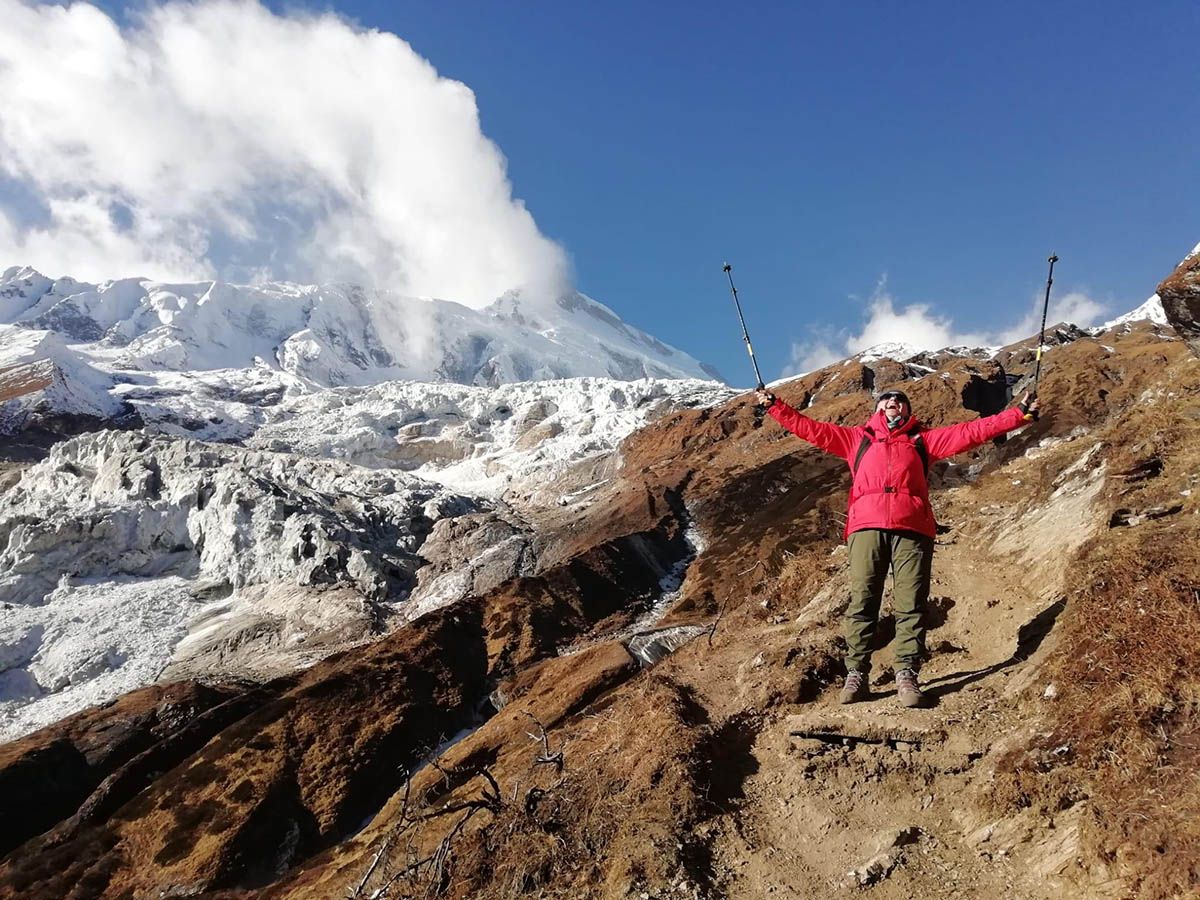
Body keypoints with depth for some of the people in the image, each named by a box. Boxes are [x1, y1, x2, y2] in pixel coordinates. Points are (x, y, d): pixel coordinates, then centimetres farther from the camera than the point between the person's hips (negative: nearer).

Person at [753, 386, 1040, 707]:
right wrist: (774, 405, 22)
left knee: (910, 604, -6)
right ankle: (856, 674, -3)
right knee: (862, 601, -6)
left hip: (912, 527, 1)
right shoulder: (857, 438, 27)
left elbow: (972, 431, 22)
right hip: (867, 526, 0)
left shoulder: (922, 440, 27)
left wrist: (1019, 414, 16)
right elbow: (810, 428, 25)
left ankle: (906, 675, -3)